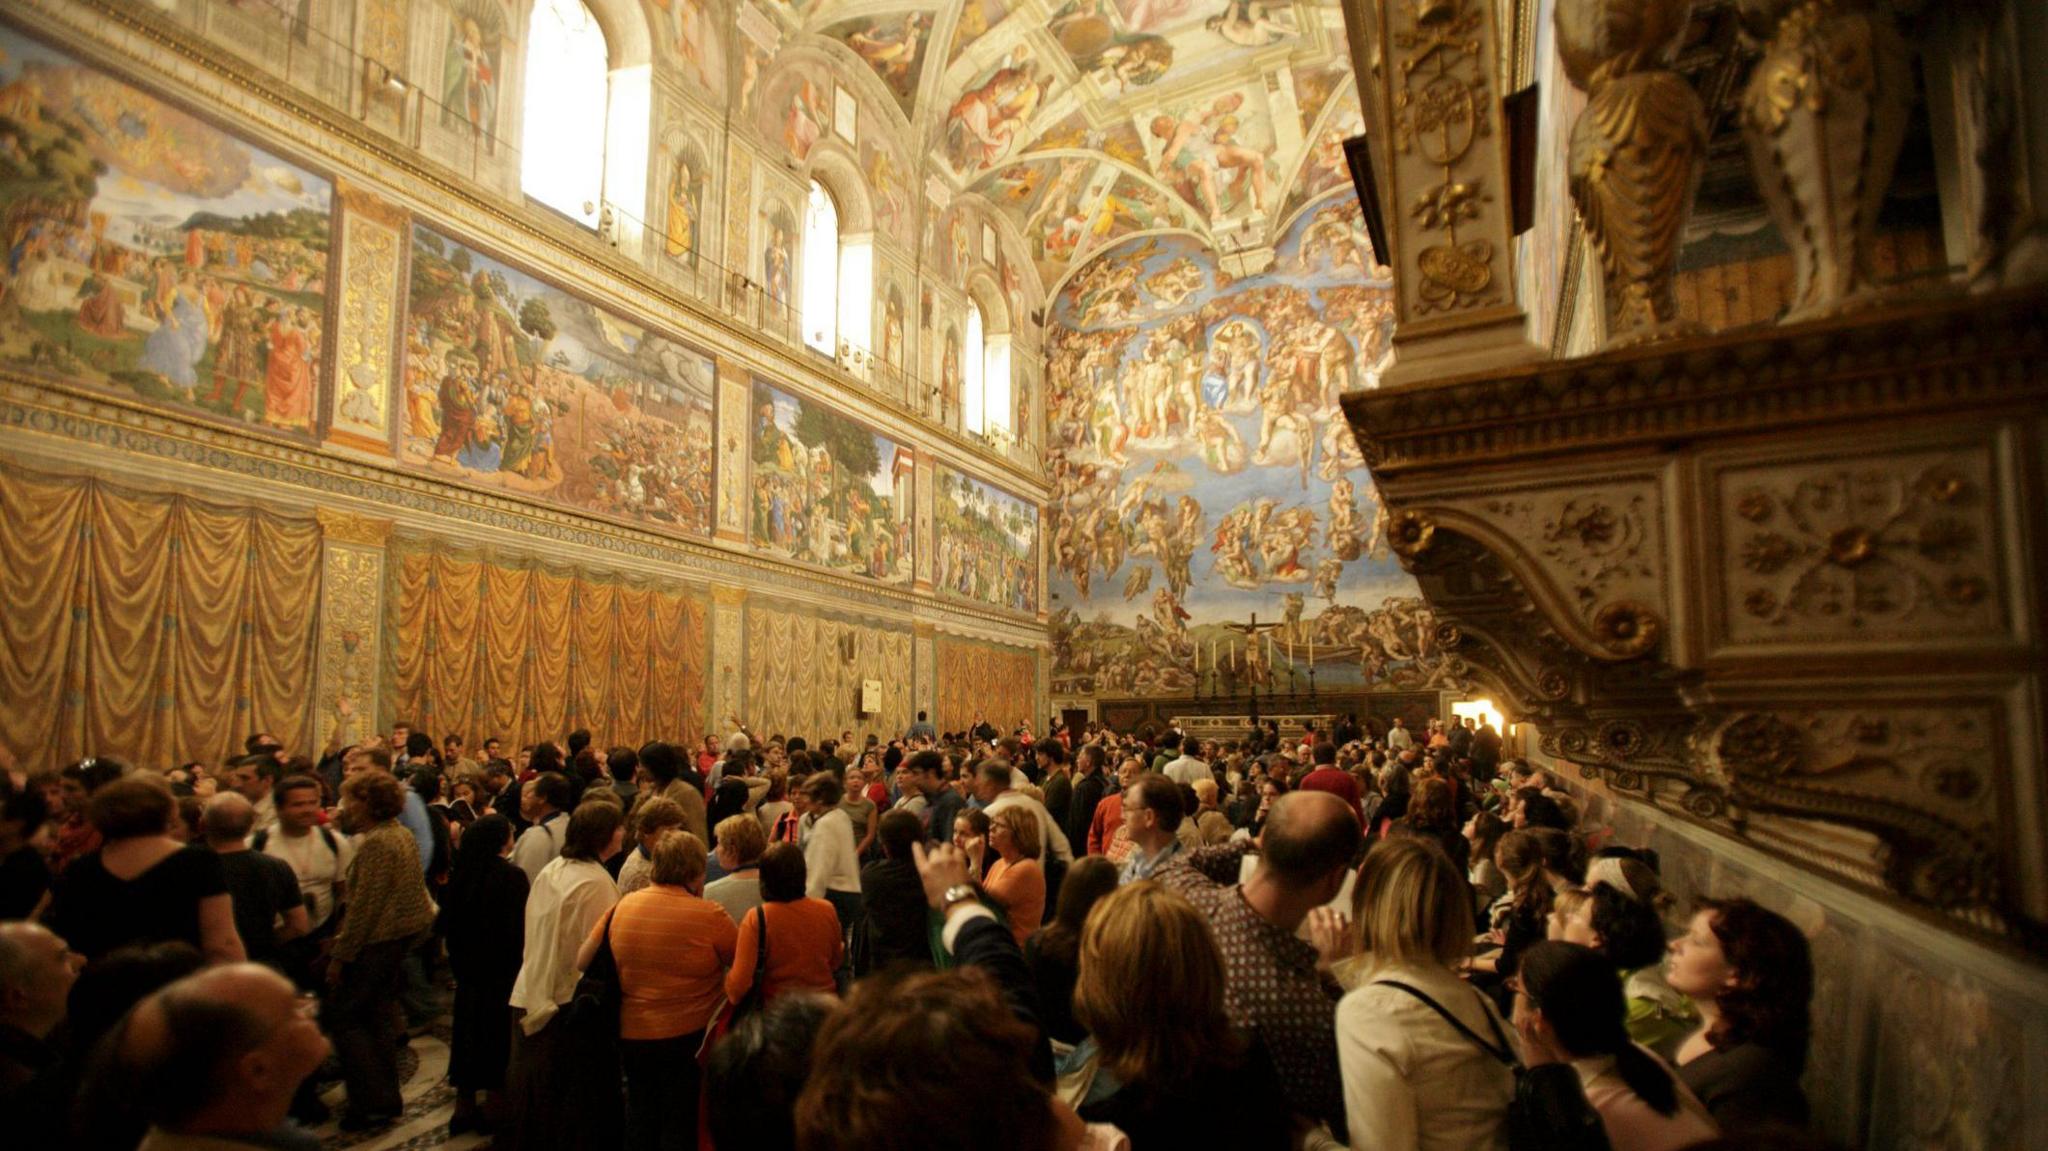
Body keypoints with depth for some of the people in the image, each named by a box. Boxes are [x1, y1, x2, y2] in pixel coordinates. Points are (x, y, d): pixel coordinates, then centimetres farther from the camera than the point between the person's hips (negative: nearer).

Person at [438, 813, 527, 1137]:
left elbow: (447, 924, 6)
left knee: (469, 1029, 16)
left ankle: (465, 1107, 25)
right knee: (499, 1033, 8)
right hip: (503, 972, -5)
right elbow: (518, 929, -18)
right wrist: (519, 966, -5)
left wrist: (460, 961, 17)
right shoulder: (512, 876, -19)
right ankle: (493, 1108, 17)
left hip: (469, 968, 6)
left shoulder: (462, 873, -2)